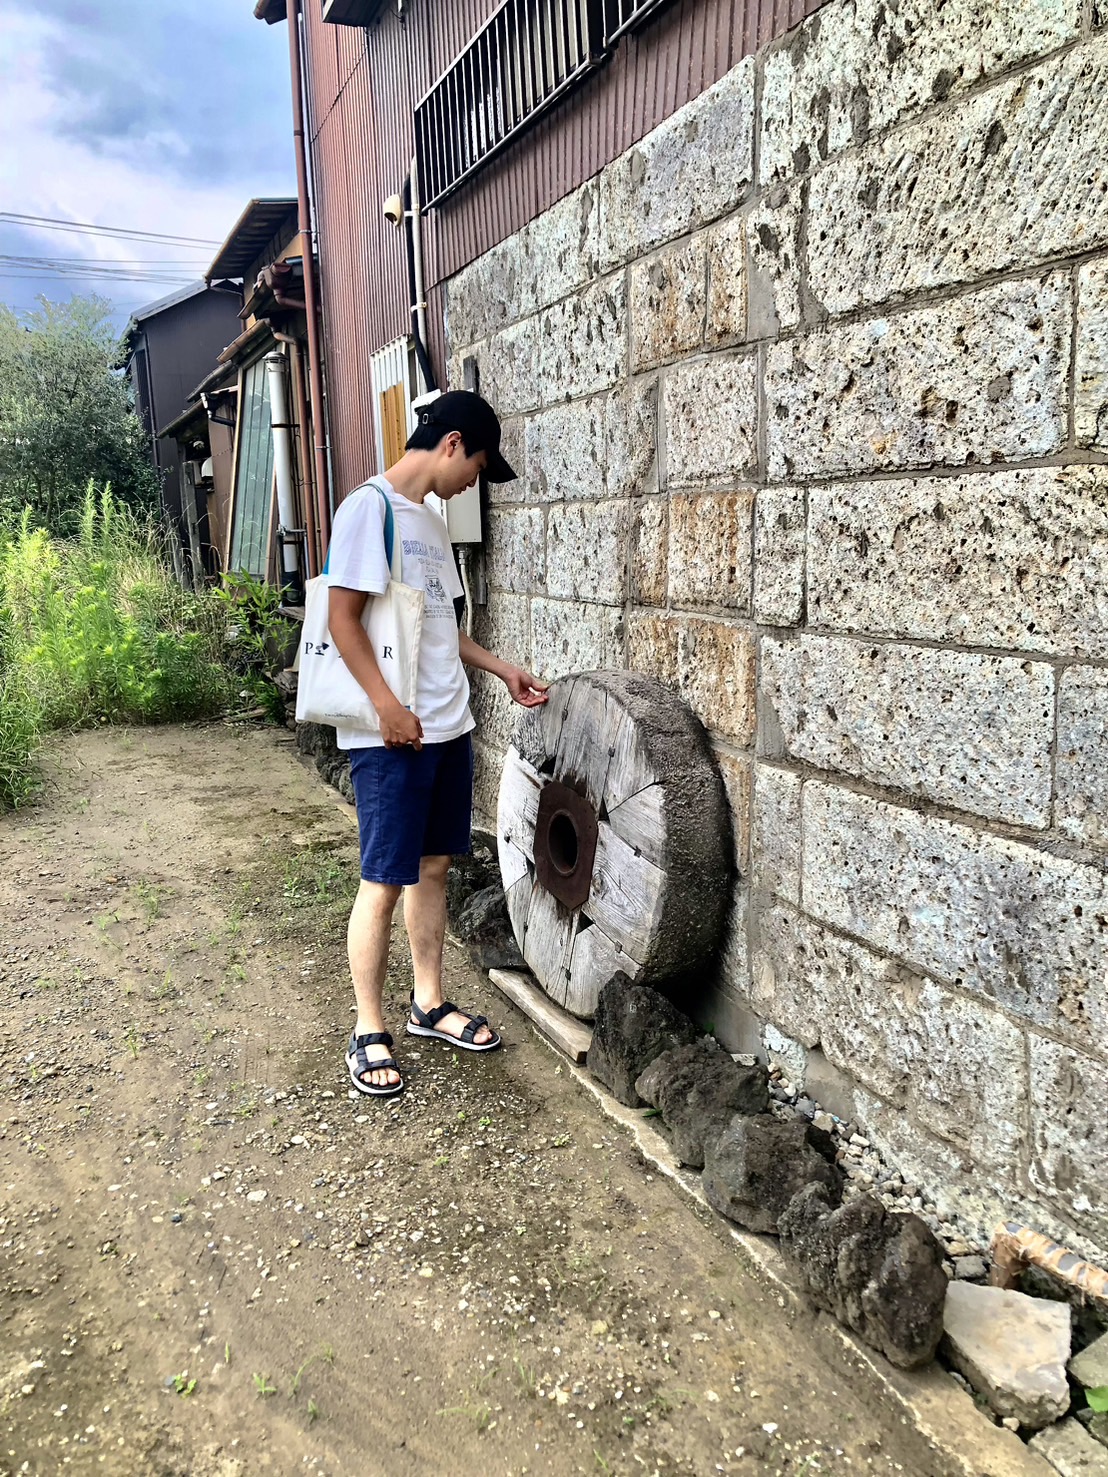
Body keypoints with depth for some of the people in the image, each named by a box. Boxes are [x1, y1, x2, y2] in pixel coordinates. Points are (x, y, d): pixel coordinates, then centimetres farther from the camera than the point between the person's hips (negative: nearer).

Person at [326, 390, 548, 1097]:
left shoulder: (431, 521, 16)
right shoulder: (369, 507, -10)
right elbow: (343, 616, -15)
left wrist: (503, 669, 21)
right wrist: (387, 706, -19)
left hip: (448, 727, 9)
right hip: (391, 736, -8)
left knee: (434, 866, 15)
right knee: (385, 881, -1)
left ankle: (430, 1004, 28)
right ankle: (369, 1031, 14)